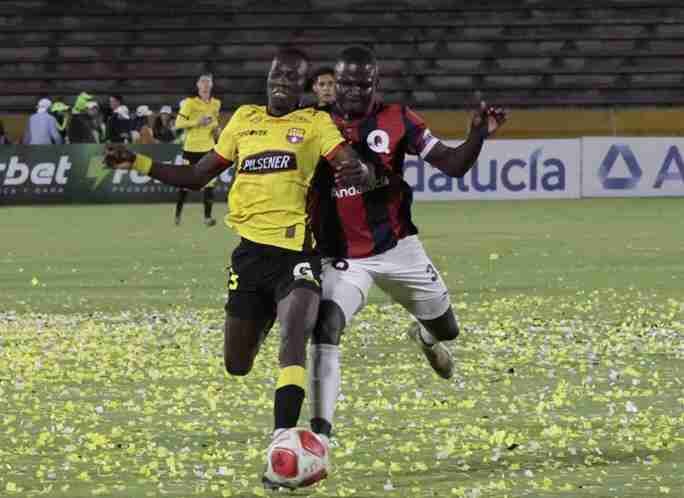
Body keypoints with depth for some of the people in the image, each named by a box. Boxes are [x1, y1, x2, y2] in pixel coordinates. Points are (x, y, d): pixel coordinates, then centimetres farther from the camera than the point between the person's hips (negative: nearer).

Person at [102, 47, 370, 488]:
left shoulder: (315, 123, 3)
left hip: (296, 253, -5)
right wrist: (138, 163, 16)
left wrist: (358, 172, -37)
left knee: (293, 342, -26)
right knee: (237, 365, 10)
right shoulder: (245, 119, 16)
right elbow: (198, 177, 23)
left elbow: (355, 166, -12)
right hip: (251, 250, 5)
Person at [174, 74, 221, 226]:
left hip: (208, 147, 3)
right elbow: (178, 124, -10)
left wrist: (215, 127, 3)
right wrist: (197, 122, -20)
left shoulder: (216, 104, 7)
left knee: (209, 182, -8)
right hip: (191, 147, -3)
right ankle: (178, 212, 24)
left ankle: (207, 215, -4)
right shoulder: (190, 102, -8)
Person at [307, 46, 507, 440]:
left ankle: (425, 336, 55)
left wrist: (479, 134, -21)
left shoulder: (397, 120, -5)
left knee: (446, 330, 16)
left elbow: (454, 166, -5)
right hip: (344, 257, -1)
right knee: (326, 329, -24)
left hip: (399, 249, 2)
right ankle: (320, 428, -21)